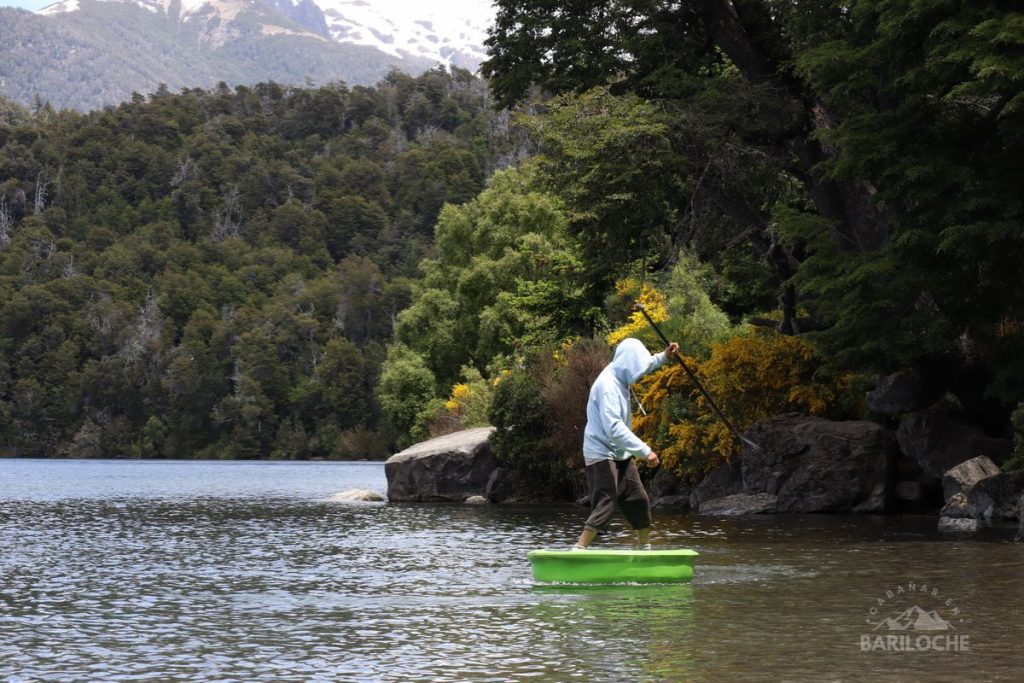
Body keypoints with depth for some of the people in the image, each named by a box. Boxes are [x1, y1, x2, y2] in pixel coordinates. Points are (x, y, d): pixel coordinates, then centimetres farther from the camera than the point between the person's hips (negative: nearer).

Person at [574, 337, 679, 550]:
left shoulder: (620, 377, 6)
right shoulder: (608, 386, -24)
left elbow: (644, 366, 33)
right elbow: (614, 428, -33)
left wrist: (663, 357, 26)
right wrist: (645, 451, -34)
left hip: (620, 454, 10)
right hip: (602, 455, -10)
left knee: (639, 501, 13)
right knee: (606, 505, -17)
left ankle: (645, 549, 28)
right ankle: (576, 553, -21)